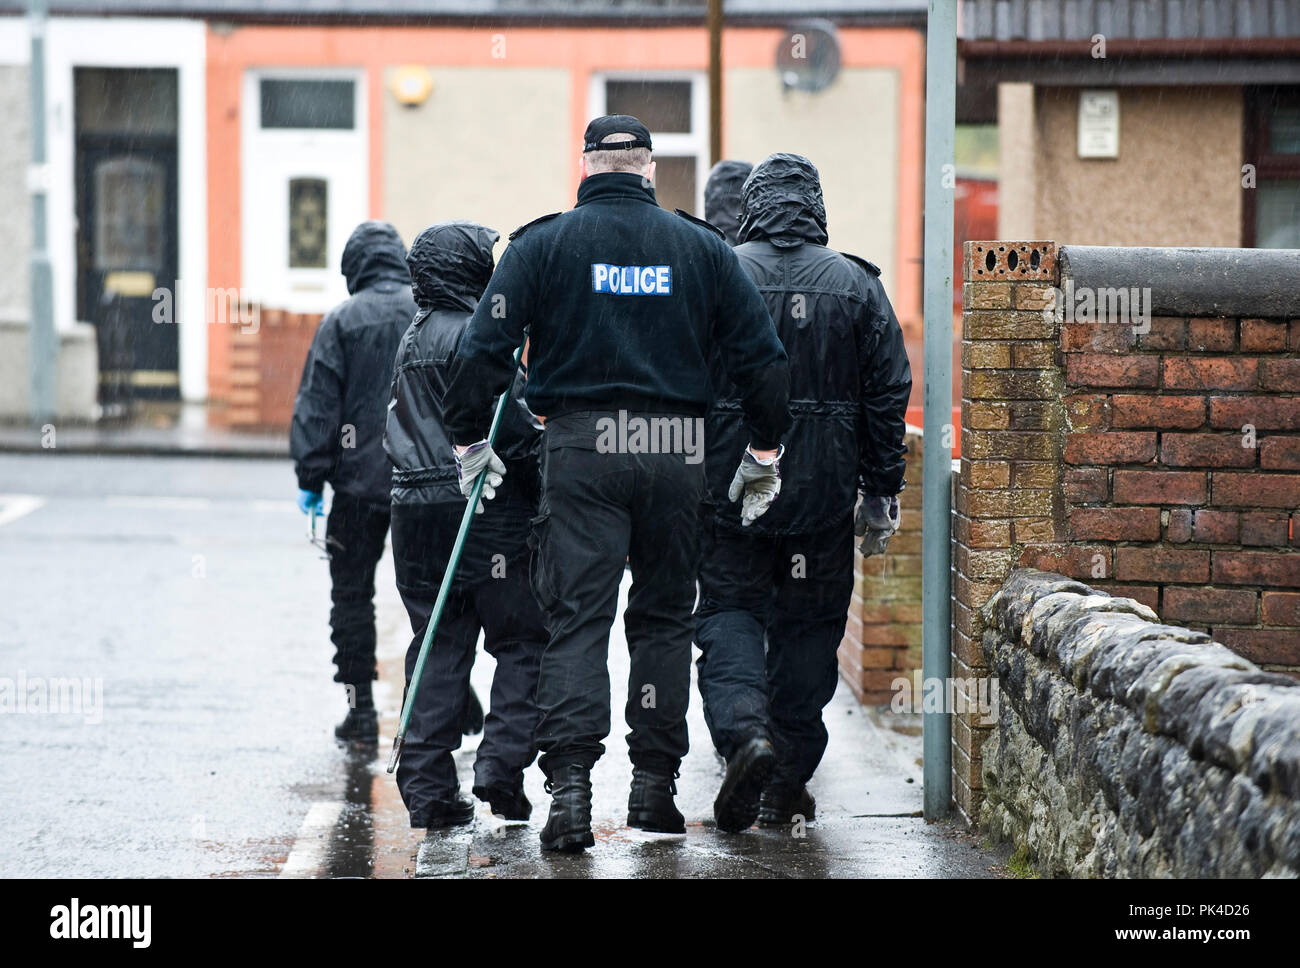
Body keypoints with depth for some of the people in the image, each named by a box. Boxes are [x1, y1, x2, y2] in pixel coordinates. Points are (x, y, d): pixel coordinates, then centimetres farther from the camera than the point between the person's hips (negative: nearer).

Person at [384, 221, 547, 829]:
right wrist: (544, 481, -8)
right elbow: (509, 421, -17)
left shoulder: (411, 340, 16)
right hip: (484, 506, -8)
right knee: (523, 642, 3)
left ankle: (428, 789, 5)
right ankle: (501, 765, -7)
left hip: (416, 510, 8)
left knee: (438, 647, 9)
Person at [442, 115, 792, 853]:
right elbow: (762, 354, 8)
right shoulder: (702, 247, 8)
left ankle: (571, 785, -15)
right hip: (677, 452, 2)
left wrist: (471, 438, 7)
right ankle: (655, 782, 14)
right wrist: (764, 451, 17)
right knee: (664, 617, 13)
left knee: (578, 617, -3)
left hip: (581, 447, -2)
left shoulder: (544, 245, 3)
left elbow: (487, 346, -3)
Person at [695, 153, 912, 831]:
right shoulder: (857, 285, 3)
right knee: (808, 626, 12)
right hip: (823, 495, 2)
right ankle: (786, 783, 15)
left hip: (730, 488, -2)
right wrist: (881, 496, 10)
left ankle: (744, 728, -19)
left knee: (729, 611, 8)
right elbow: (888, 396, 4)